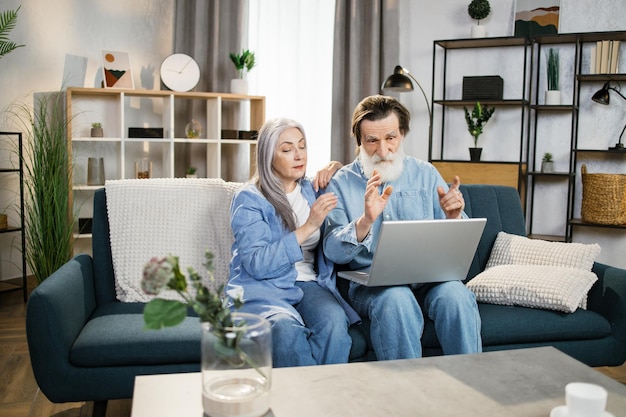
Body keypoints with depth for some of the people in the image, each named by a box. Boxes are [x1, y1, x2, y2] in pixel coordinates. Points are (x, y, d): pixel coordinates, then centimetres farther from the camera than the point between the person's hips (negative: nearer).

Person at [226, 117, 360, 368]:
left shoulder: (314, 190, 13)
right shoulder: (248, 199, -1)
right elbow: (256, 264, -12)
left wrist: (332, 170, 11)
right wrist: (308, 227, -18)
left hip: (310, 284, 4)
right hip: (262, 288, -3)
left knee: (334, 322, -31)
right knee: (286, 328, -37)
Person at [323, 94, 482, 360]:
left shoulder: (425, 174, 10)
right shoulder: (342, 183, 3)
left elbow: (454, 243, 8)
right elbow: (333, 252, -8)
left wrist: (454, 217, -15)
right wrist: (366, 221, -26)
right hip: (369, 281, -2)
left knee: (456, 296, -28)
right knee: (397, 300, -34)